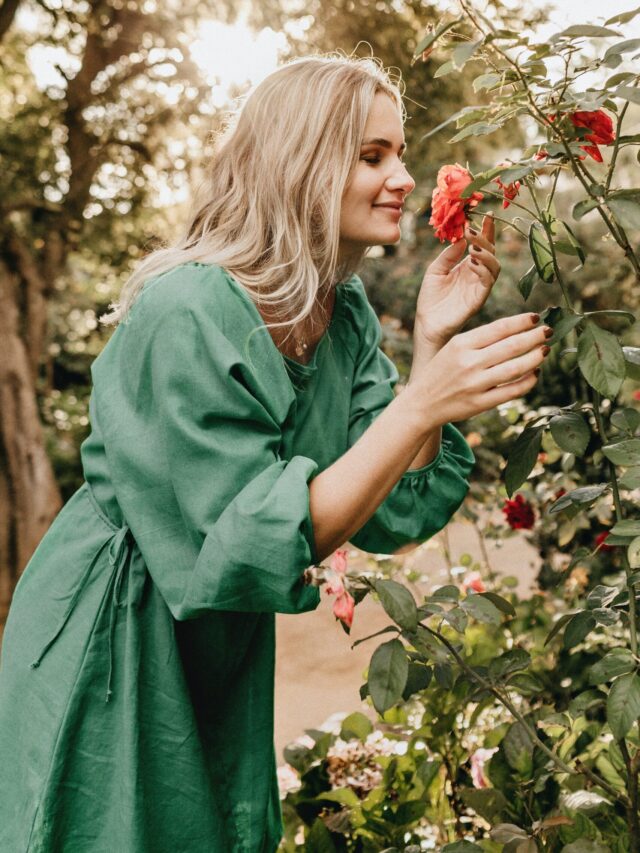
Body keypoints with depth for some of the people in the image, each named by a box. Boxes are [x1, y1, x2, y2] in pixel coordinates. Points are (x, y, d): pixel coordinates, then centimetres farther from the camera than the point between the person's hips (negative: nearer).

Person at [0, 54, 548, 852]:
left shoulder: (344, 308, -4)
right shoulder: (187, 315, -27)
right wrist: (422, 404, -34)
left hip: (224, 649, 7)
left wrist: (433, 342, -15)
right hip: (114, 645, -7)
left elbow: (393, 509, -6)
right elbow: (256, 544, -29)